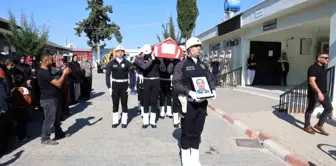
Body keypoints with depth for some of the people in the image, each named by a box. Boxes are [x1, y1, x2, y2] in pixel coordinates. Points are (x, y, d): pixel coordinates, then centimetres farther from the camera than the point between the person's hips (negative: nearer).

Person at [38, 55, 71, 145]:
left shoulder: (45, 71, 11)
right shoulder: (44, 73, -22)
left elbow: (54, 82, 16)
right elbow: (58, 83, -25)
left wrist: (65, 73, 7)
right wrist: (64, 74, -15)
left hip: (50, 98, 11)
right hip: (48, 99, -11)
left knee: (55, 117, 20)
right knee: (49, 119, 0)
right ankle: (45, 139, 13)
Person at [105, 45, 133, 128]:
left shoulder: (127, 63, -2)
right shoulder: (111, 63, 0)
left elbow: (131, 75, -2)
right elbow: (107, 75, 1)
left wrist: (130, 86, -8)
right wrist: (109, 87, -6)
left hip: (124, 85, -1)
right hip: (115, 85, 1)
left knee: (124, 104, 5)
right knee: (115, 104, 7)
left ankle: (124, 121, 15)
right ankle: (115, 121, 17)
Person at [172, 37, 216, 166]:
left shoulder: (203, 65, 14)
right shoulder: (181, 65, -4)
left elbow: (210, 80, 18)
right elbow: (176, 83, -12)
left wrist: (213, 90, -3)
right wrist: (189, 92, -25)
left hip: (202, 103, 5)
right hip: (188, 103, -5)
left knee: (197, 132, 12)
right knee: (187, 132, 6)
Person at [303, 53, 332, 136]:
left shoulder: (322, 67, 12)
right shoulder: (313, 68, -17)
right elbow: (311, 81, -26)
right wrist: (319, 92, -33)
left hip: (324, 92, 9)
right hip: (314, 93, -9)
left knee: (329, 108, 9)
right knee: (310, 109, 4)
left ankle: (319, 125, 19)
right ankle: (307, 126, 18)